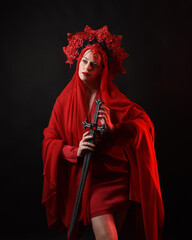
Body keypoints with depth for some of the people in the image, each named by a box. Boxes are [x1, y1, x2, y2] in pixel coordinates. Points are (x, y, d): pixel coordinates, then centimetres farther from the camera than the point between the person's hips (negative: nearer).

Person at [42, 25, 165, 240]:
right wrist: (75, 151, -15)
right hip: (84, 179, 0)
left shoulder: (113, 99, 0)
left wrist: (113, 128, -17)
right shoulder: (65, 100, 3)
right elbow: (49, 140, 3)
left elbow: (145, 121, -2)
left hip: (115, 177, 0)